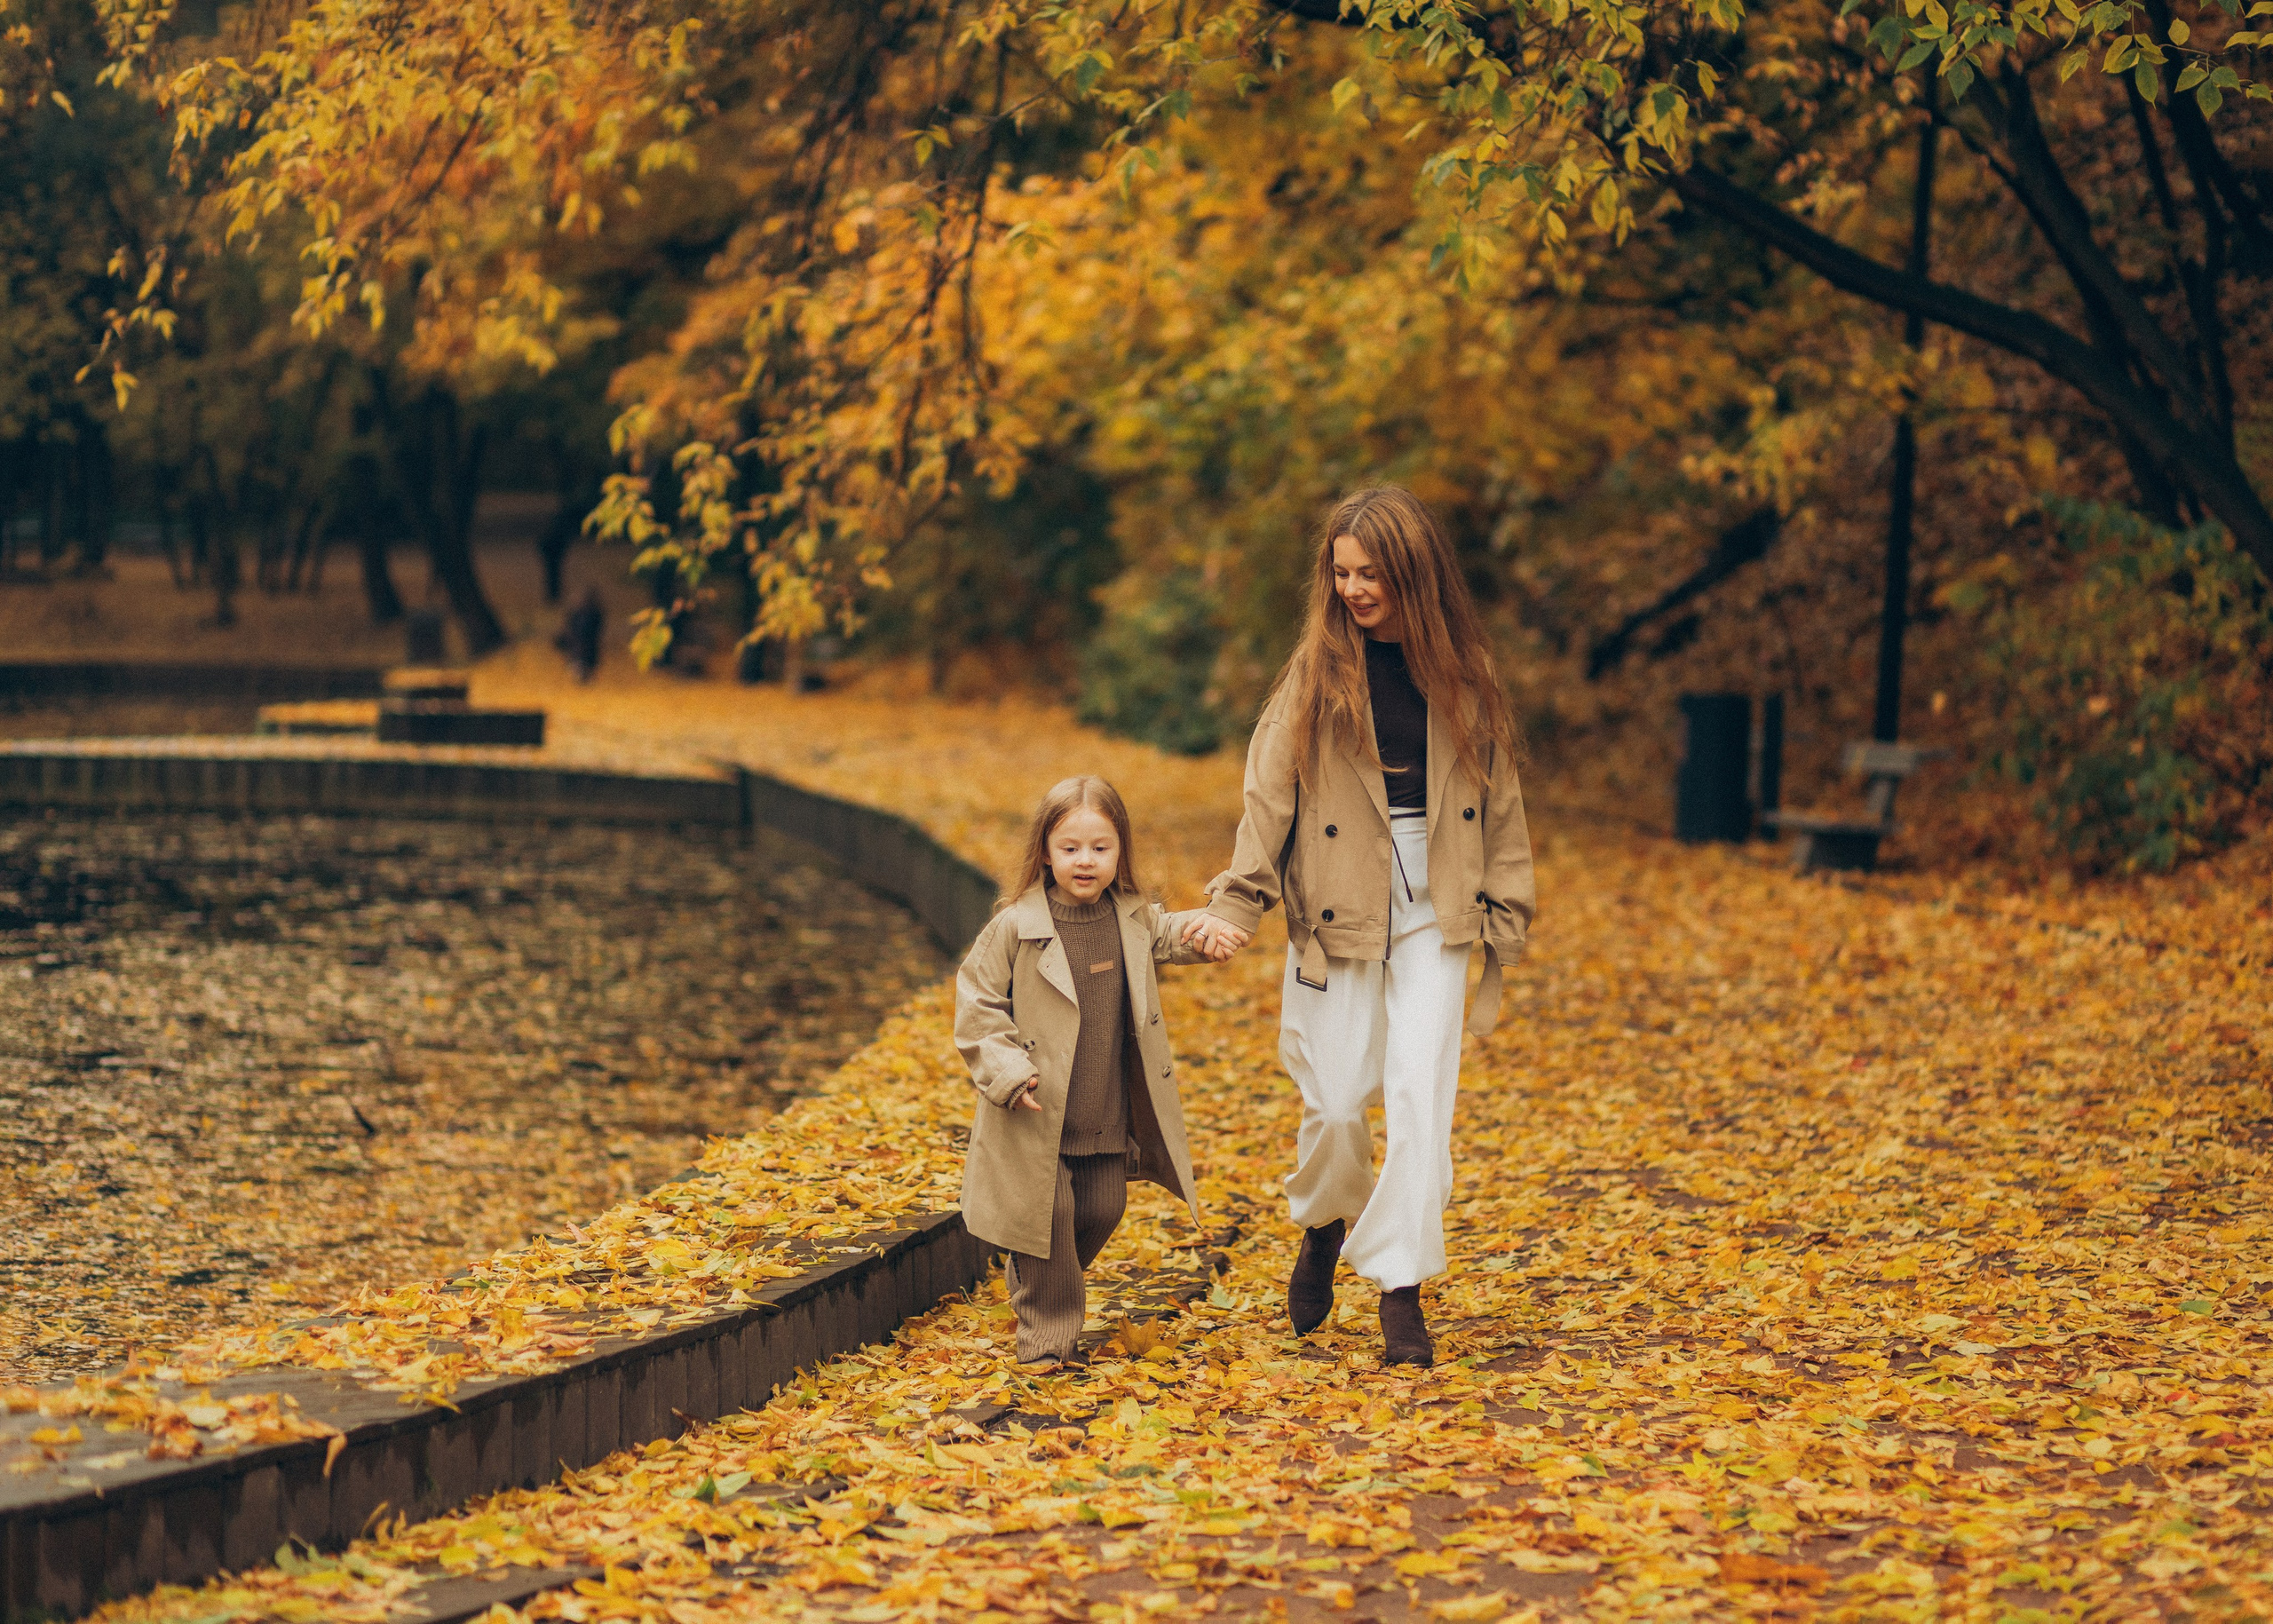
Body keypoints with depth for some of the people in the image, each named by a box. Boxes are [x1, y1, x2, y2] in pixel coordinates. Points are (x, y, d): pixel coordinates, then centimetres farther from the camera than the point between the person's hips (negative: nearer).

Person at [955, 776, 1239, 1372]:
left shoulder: (1133, 918, 2)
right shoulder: (1016, 927, -13)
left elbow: (1169, 936, 24)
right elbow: (977, 1003, -7)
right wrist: (1007, 1072, -16)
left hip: (1109, 1118, 5)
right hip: (1038, 1120, -5)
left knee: (1102, 1211, 11)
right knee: (1047, 1215, -4)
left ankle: (1052, 1285, 40)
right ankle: (1046, 1335, 12)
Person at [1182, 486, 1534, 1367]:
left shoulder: (1458, 672, 2)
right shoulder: (1319, 670, -2)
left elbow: (1498, 800, 7)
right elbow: (1271, 793, -4)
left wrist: (1504, 920, 5)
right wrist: (1238, 901, -15)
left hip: (1431, 915, 1)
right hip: (1338, 918, 0)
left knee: (1419, 1096, -8)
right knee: (1335, 1102, 2)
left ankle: (1402, 1286, 0)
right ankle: (1324, 1224, 33)